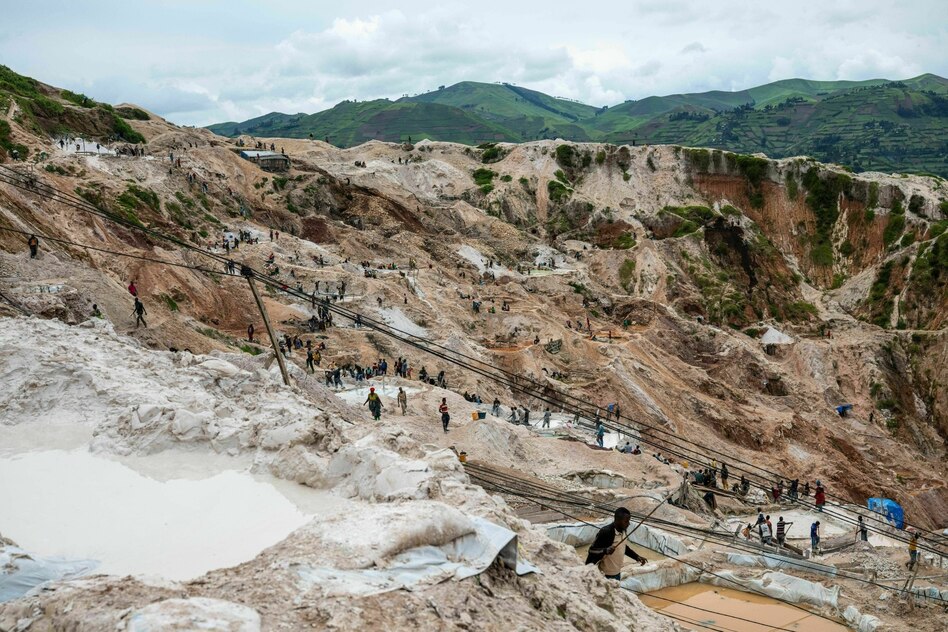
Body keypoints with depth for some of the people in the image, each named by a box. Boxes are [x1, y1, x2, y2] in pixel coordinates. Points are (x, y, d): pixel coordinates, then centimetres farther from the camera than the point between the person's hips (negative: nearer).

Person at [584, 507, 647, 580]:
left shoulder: (622, 530, 0)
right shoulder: (606, 532, -25)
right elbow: (592, 550, -23)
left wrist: (637, 557, 10)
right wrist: (605, 551, -41)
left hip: (617, 573, 8)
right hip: (605, 575, -8)